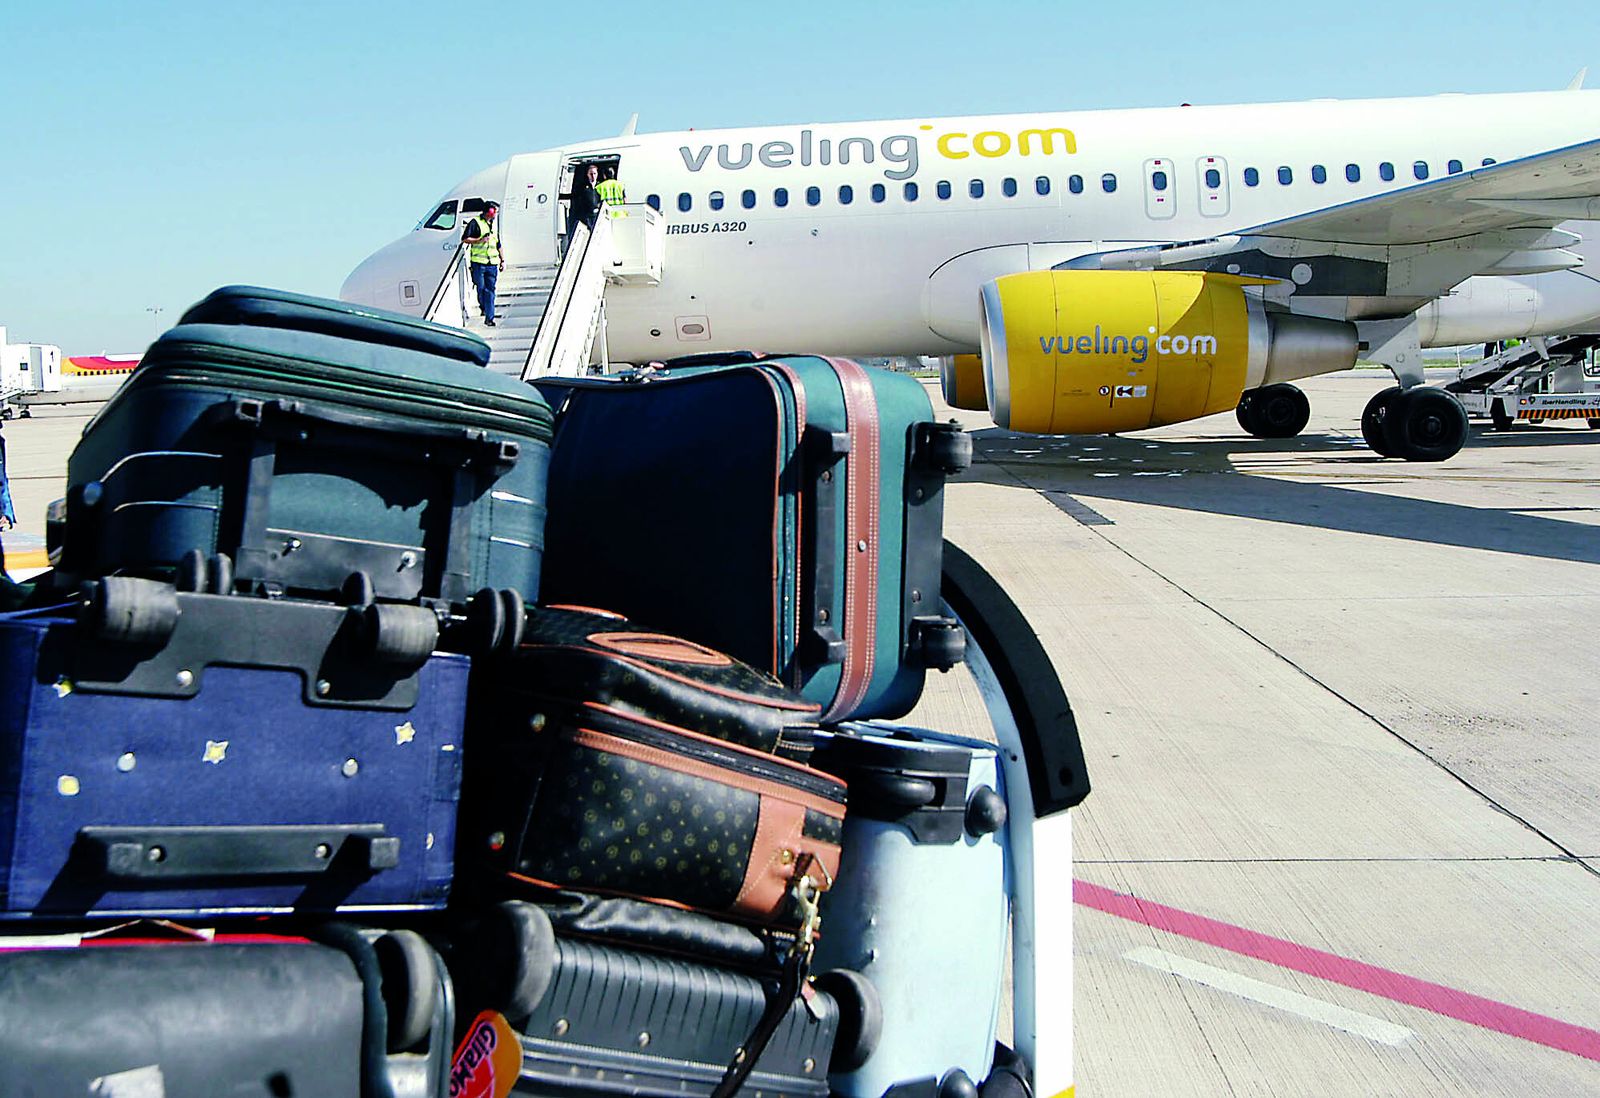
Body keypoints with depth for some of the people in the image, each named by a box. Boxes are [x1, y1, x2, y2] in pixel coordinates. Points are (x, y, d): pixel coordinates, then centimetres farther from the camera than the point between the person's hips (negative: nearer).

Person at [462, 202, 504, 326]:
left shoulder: (493, 224, 20)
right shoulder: (475, 222, -1)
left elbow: (498, 245, 25)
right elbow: (465, 239, -6)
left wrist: (503, 260, 20)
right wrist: (480, 240, -15)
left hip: (492, 263, 5)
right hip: (478, 262, -5)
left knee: (490, 290, -3)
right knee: (481, 288, -1)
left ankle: (489, 317, -6)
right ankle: (483, 307, 22)